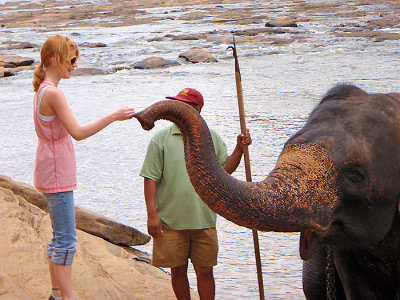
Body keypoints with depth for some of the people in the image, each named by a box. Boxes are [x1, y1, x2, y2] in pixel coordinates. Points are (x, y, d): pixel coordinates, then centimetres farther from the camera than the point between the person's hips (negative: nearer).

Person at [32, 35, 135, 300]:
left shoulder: (43, 90, 13)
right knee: (67, 240, -7)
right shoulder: (53, 93, -19)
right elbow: (78, 132, -23)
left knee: (61, 237, 15)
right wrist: (113, 116, -19)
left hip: (53, 174, 10)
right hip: (57, 175, -10)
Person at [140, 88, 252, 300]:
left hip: (204, 221, 1)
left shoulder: (212, 138, 8)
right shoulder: (161, 139, 1)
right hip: (170, 222, -1)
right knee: (178, 271, 7)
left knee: (205, 271, 4)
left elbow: (225, 170, 12)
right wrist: (152, 214, -9)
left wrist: (239, 149, -2)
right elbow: (150, 178, -2)